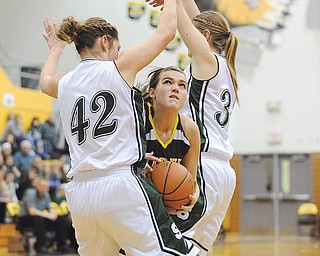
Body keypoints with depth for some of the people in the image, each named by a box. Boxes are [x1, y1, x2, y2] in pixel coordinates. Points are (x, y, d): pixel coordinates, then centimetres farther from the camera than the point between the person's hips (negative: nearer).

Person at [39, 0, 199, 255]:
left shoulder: (64, 83, 14)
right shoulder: (119, 68, -1)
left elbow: (45, 81, 41)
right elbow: (167, 31, 9)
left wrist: (56, 48, 57)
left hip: (79, 193, 6)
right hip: (121, 185, -6)